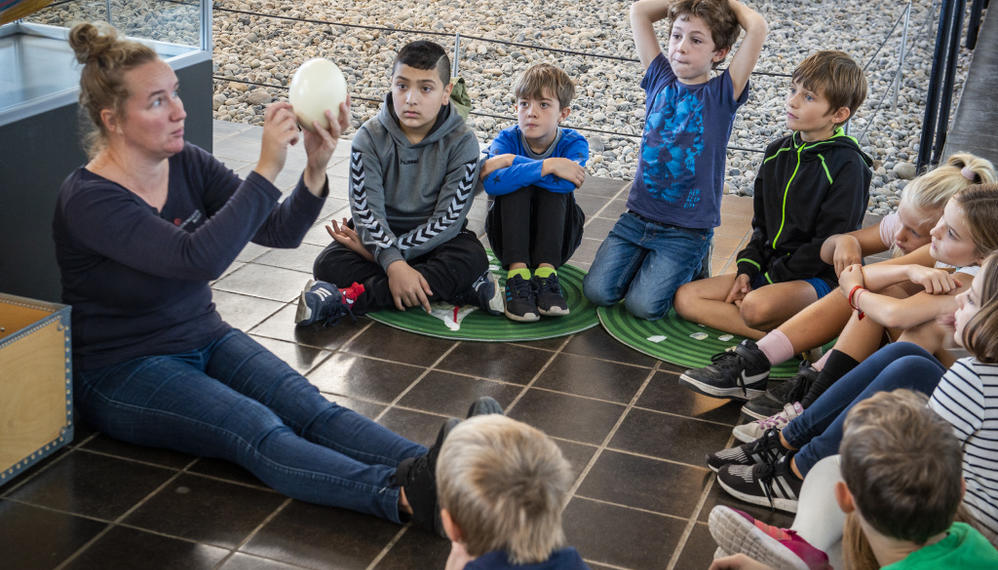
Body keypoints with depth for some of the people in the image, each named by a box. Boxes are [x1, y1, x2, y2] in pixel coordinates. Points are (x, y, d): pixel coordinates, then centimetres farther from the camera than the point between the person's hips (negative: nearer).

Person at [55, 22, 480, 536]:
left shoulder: (187, 165, 0)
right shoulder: (89, 200, -21)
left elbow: (280, 232, -5)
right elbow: (198, 259, -34)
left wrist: (316, 166, -23)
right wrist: (267, 167, -37)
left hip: (205, 339, 6)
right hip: (124, 373, -6)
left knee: (307, 407, -21)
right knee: (259, 432, -30)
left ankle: (437, 470, -43)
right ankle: (403, 496, -52)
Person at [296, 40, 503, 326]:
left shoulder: (461, 141, -13)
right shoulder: (370, 137, -10)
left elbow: (449, 220, -17)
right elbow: (366, 211, -17)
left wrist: (382, 252, -21)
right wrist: (394, 263, -34)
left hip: (433, 239, -1)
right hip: (381, 234, 1)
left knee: (472, 258, -32)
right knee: (328, 265, -26)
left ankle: (350, 300, -33)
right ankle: (464, 290, -30)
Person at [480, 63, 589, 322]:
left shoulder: (574, 143, -10)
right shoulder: (507, 140, -11)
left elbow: (566, 182, -36)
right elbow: (491, 183, -35)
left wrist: (513, 161, -32)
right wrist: (547, 166, -38)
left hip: (555, 240, 0)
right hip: (510, 238, 0)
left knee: (556, 189, -25)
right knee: (515, 186, -26)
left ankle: (546, 272, -33)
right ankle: (517, 273, -35)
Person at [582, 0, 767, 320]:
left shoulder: (722, 93, -6)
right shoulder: (660, 79, 4)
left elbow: (757, 27, -18)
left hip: (687, 229, -4)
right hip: (638, 215, 4)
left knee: (644, 305, -15)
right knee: (598, 291, -10)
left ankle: (692, 264, 13)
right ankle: (644, 258, 18)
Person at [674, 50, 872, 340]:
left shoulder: (848, 166, -11)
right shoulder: (777, 152, 11)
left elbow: (829, 245, -15)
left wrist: (769, 280, -14)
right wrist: (746, 270, 2)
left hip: (818, 276, -9)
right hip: (769, 268, 9)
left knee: (757, 307, -39)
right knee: (685, 298, -9)